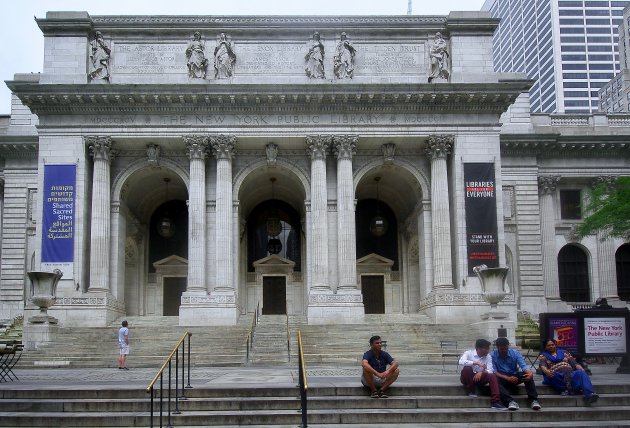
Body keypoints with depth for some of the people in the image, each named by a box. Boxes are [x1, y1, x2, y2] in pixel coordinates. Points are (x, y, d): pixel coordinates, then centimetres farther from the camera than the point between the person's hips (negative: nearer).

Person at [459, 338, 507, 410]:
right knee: (467, 368, -34)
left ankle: (495, 402, -32)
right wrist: (476, 363, -35)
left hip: (480, 377, 3)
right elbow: (461, 362, -30)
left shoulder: (488, 356, 1)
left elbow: (490, 371, -10)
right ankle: (471, 391, -15)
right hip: (467, 378, -3)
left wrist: (481, 372, -31)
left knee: (492, 376, -24)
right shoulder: (469, 353, -10)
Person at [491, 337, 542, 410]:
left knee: (528, 375, -27)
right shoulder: (493, 355, -11)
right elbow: (493, 371, -18)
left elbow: (523, 365, -18)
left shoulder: (515, 353, -5)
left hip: (514, 376, 2)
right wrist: (507, 378, -33)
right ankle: (510, 401, -45)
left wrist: (530, 373, -42)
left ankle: (533, 400, -32)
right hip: (502, 378, -2)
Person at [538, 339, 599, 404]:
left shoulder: (564, 352, 26)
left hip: (570, 374, 2)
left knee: (581, 373, -29)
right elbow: (542, 366, -3)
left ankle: (589, 394, -49)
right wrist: (546, 371, -28)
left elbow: (574, 363, 16)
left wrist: (582, 369, -6)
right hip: (557, 377, -2)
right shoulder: (543, 356, 18)